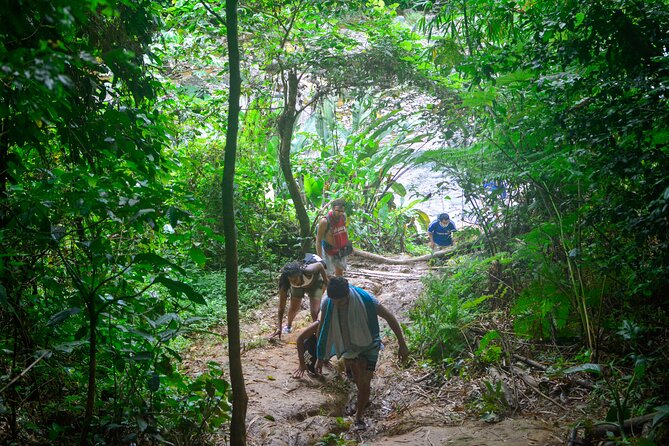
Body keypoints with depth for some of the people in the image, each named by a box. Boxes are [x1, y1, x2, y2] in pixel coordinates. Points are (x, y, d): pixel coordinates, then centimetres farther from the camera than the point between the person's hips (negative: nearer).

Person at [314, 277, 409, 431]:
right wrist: (320, 357, -4)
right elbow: (322, 328, -10)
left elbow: (390, 318, -22)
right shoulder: (327, 303, -26)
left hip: (369, 344, -3)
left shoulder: (365, 300, -35)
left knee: (364, 382, -5)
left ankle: (359, 418, 17)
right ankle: (363, 398, 54)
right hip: (348, 344, 3)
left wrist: (402, 345, -18)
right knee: (356, 375, 23)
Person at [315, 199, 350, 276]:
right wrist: (319, 258, -24)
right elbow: (318, 240, -22)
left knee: (340, 271, 21)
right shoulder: (325, 221, -28)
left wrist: (348, 245, 12)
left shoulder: (343, 216, -10)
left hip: (340, 249, 6)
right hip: (328, 251, -6)